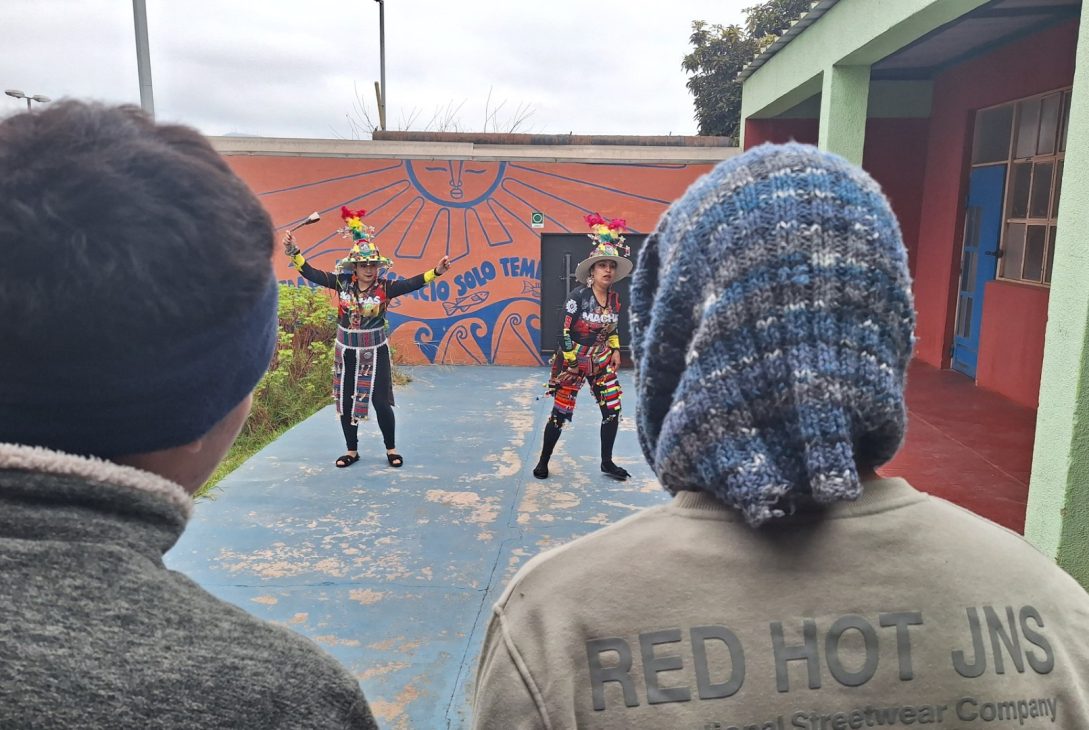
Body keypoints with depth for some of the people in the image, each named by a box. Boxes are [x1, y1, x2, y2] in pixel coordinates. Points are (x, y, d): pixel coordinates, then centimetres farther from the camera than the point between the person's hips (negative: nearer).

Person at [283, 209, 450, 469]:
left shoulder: (385, 287, -11)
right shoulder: (342, 282, -6)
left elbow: (411, 284, -24)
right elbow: (311, 274, -7)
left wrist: (435, 272, -38)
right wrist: (293, 252, -17)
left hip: (375, 352, -2)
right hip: (347, 352, 2)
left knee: (381, 402, 0)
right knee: (346, 402, 10)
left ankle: (391, 450, 20)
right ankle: (352, 451, 27)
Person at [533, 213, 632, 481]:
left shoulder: (615, 299, 1)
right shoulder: (578, 296, -18)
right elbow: (565, 332, -17)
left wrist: (615, 351, 7)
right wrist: (568, 365, -17)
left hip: (601, 361, 6)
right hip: (573, 360, -6)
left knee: (612, 409, 3)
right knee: (561, 413, 0)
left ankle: (607, 462, 19)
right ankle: (543, 461, 18)